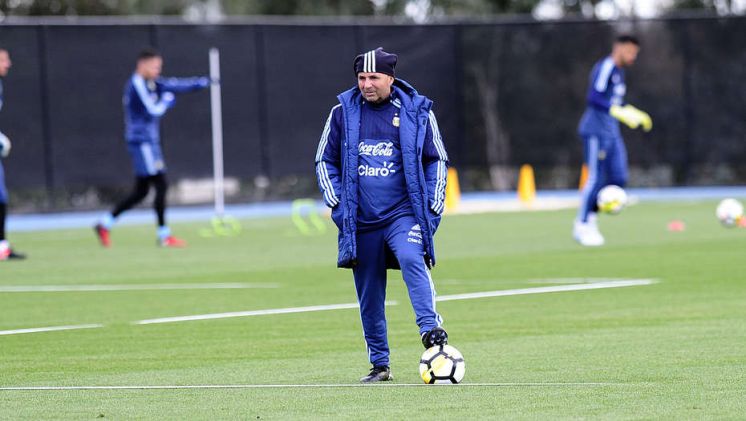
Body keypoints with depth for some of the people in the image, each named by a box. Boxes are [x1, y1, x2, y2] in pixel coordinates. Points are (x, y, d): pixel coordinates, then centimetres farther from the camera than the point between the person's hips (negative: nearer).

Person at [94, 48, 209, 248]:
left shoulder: (150, 83, 15)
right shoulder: (137, 85, -14)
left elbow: (174, 85, 11)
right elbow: (153, 111, -19)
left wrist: (201, 82, 2)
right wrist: (167, 101, -1)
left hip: (150, 143, 10)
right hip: (142, 142, -10)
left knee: (140, 192, 11)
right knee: (161, 185, -9)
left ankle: (105, 224, 14)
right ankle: (164, 235, -5)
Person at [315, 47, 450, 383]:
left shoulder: (417, 111, 2)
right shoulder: (343, 112, 5)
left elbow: (436, 160, 10)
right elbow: (325, 160, 13)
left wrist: (433, 205, 1)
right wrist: (337, 202, 2)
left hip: (404, 214, -2)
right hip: (360, 221, 2)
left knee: (412, 260, -31)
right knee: (369, 296, 5)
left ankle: (430, 330, -37)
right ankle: (380, 365, 17)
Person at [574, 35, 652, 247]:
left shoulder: (618, 71, 18)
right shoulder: (605, 68, -12)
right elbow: (594, 98, -23)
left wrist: (635, 114, 22)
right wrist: (621, 112, -28)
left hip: (612, 133, 9)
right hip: (596, 131, -9)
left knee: (618, 178, 3)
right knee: (596, 179, -8)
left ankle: (591, 218, 14)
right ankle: (582, 225, 1)